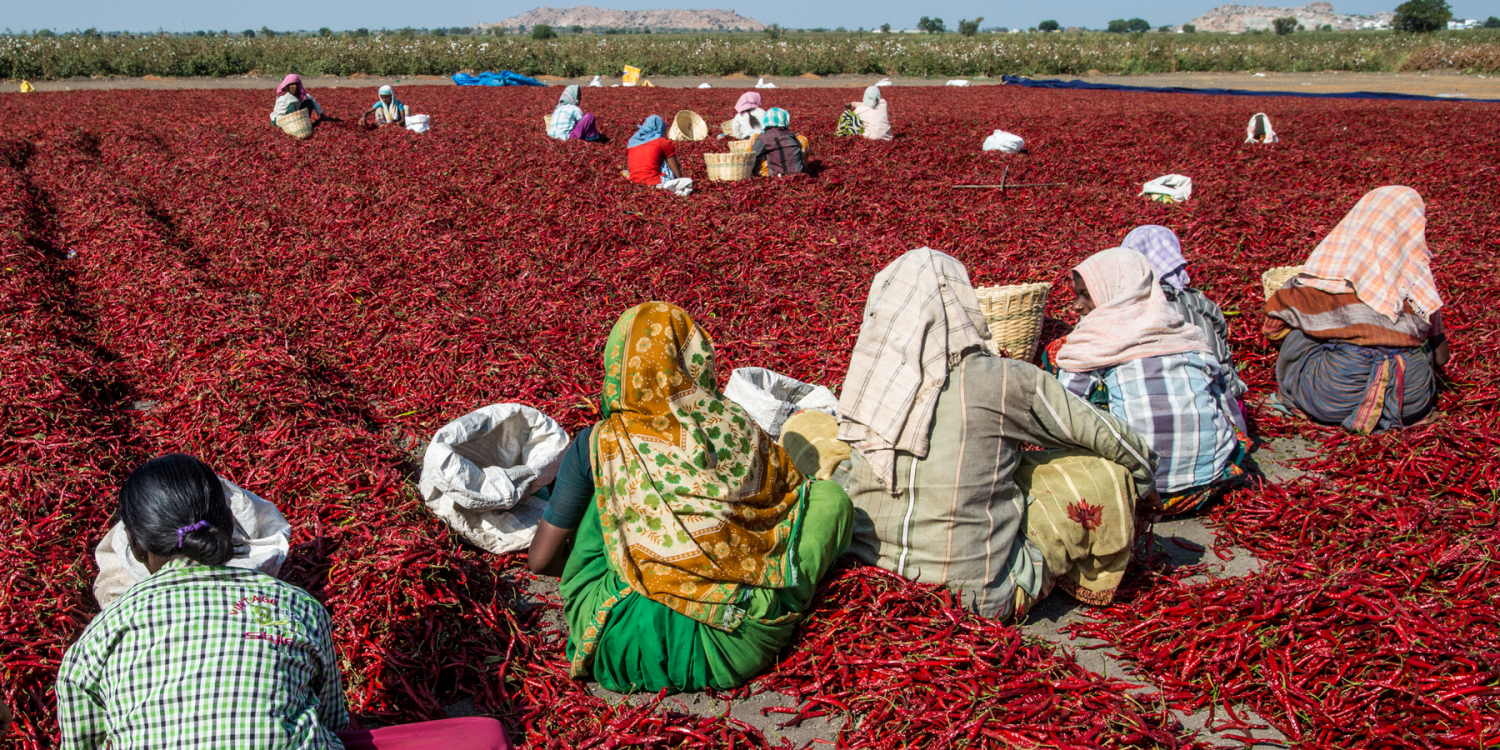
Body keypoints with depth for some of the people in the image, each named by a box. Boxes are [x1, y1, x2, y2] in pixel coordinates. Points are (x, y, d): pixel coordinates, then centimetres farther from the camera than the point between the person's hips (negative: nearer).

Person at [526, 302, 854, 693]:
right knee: (831, 493, 18)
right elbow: (792, 486, 23)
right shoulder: (738, 428, 5)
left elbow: (541, 560, 8)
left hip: (630, 652, 0)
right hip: (739, 650, 1)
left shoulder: (598, 444, 1)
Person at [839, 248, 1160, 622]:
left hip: (874, 574, 6)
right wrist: (1144, 484, 21)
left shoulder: (869, 379, -3)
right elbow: (1107, 435, 0)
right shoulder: (1001, 381, -15)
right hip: (984, 598, -6)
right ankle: (1096, 580, 31)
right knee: (1103, 470, 6)